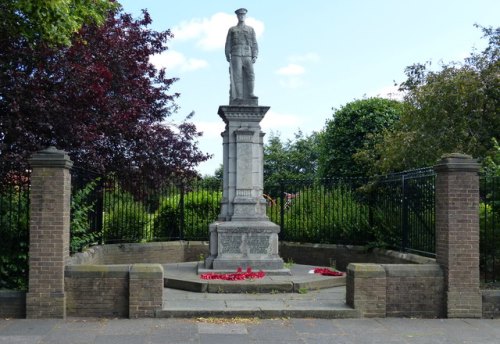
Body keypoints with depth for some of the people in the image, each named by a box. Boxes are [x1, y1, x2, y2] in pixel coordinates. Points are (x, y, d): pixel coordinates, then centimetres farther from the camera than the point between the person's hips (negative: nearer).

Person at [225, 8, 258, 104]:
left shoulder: (251, 29, 16)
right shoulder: (232, 30, 13)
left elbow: (254, 44, 10)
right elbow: (228, 44, 8)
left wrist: (255, 56, -4)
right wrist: (228, 57, -5)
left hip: (247, 57, 2)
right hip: (236, 56, -2)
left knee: (250, 74, -15)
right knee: (237, 76, -9)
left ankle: (250, 94, -11)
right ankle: (238, 97, -11)